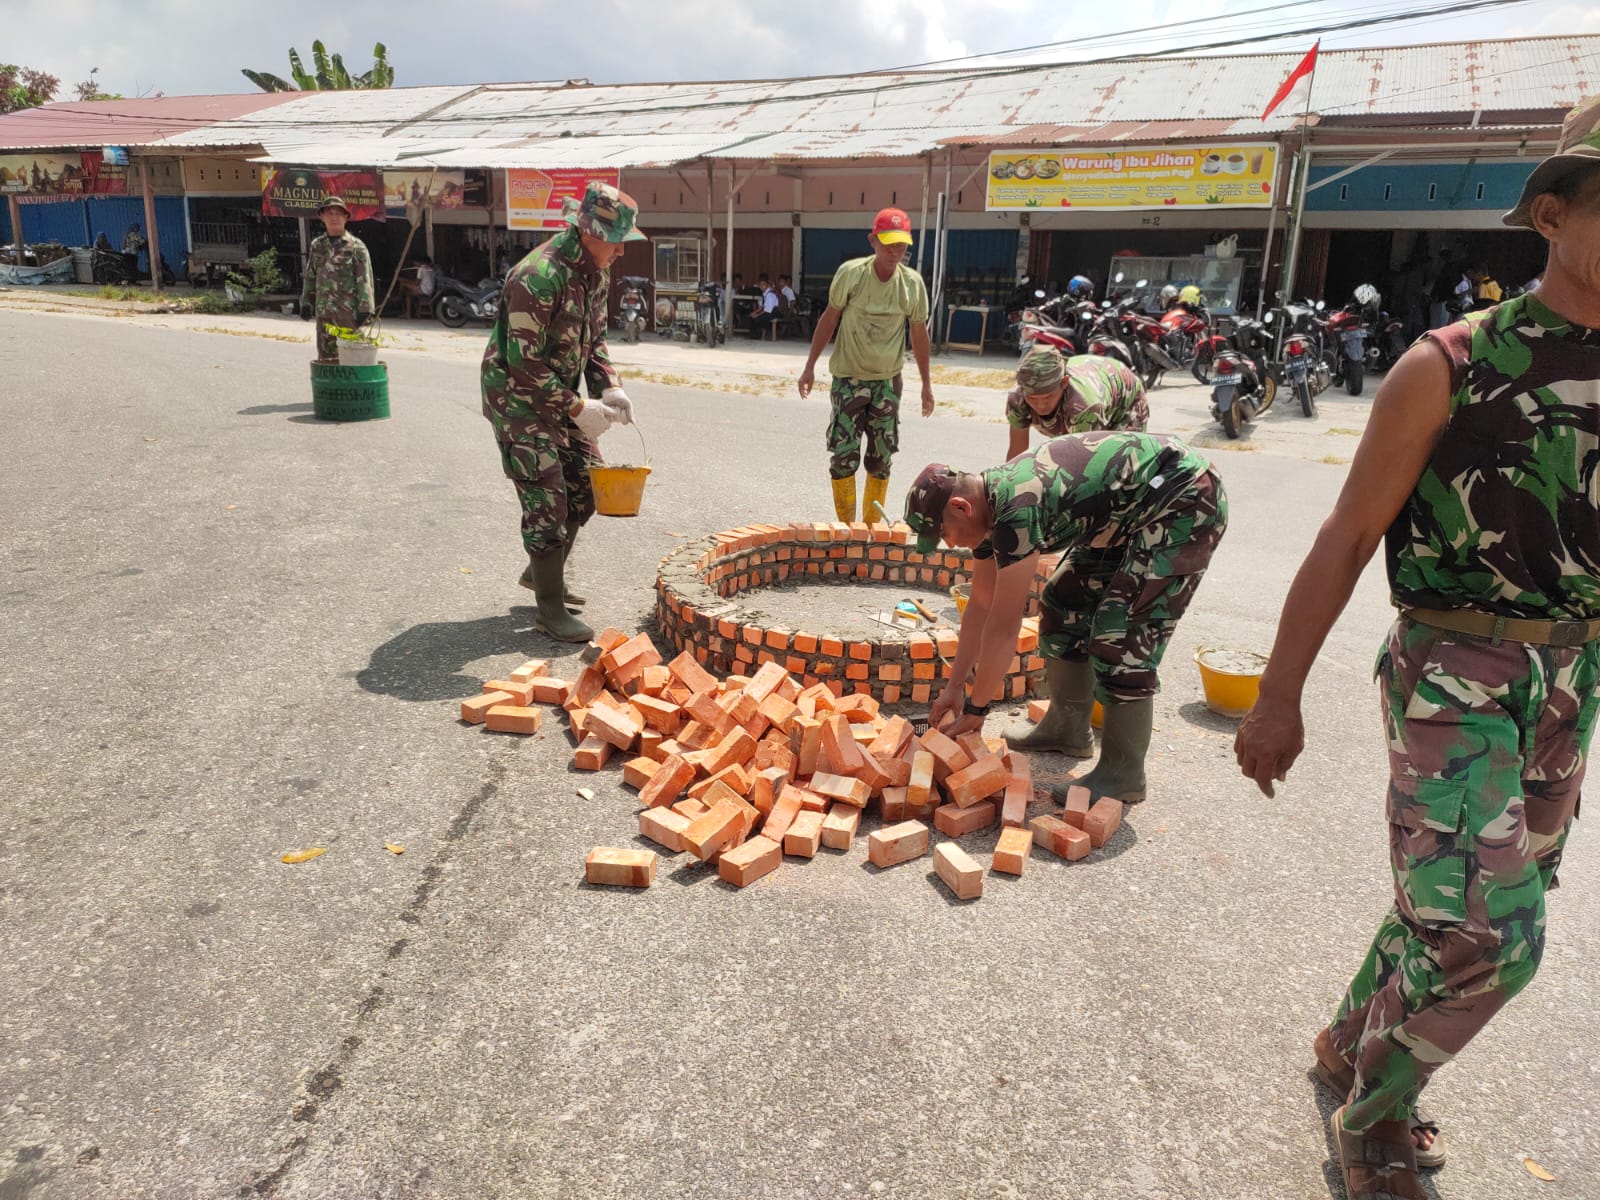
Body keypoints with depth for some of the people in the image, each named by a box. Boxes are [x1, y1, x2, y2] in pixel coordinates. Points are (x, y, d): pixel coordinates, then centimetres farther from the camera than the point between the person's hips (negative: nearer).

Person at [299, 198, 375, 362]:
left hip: (350, 312, -5)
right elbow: (310, 277, 19)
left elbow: (365, 280, -6)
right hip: (324, 311, 5)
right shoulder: (317, 245, 13)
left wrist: (365, 310, -13)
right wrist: (306, 303, 13)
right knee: (325, 356, 9)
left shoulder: (356, 246, -1)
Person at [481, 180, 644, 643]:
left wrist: (609, 387, -3)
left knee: (587, 486, 12)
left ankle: (540, 572, 32)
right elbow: (523, 362, -26)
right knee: (546, 501, -8)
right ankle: (551, 608, 5)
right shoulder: (539, 276, -26)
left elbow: (595, 336, 13)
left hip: (558, 395, 9)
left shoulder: (596, 271, 2)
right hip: (518, 398, -9)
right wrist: (577, 407, -24)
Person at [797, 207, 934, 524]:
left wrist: (926, 384, 9)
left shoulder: (913, 283, -5)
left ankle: (872, 527, 21)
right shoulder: (850, 273, -12)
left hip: (888, 380, 2)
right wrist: (810, 366, -2)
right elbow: (830, 318, -1)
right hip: (848, 378, -2)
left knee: (882, 459, 7)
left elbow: (919, 333, 6)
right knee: (843, 455, -6)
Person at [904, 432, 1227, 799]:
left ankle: (1123, 775, -1)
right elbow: (981, 605, 9)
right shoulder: (988, 504, 0)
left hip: (1185, 502, -10)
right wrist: (954, 687, 12)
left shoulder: (1017, 509, -30)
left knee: (1121, 634, -14)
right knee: (1062, 605, 11)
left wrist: (975, 709, -14)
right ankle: (1068, 731, 24)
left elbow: (1003, 627, -24)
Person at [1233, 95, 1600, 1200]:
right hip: (1455, 679, -6)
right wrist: (1280, 696, -11)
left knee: (1461, 907, 16)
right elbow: (1347, 541, -11)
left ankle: (1352, 1045, 39)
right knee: (1487, 936, -9)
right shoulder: (1451, 367, -12)